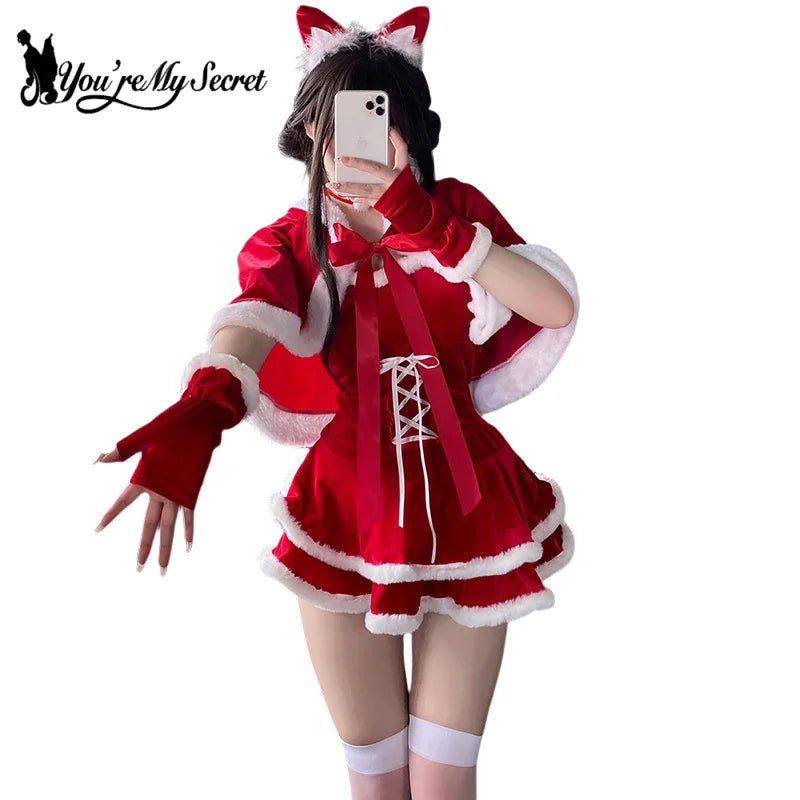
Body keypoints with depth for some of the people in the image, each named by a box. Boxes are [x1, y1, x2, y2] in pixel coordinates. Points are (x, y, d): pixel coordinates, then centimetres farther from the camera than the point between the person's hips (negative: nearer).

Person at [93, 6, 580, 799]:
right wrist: (196, 414, -48)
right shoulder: (286, 243, -3)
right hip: (347, 517, 0)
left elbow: (557, 306, -16)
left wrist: (424, 226, -24)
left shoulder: (456, 210, -1)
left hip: (464, 513, 1)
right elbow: (247, 328, -26)